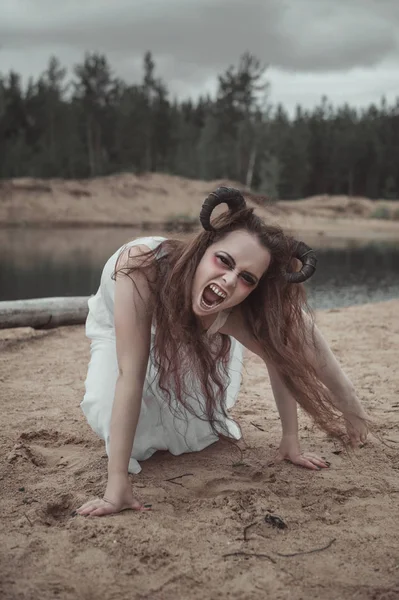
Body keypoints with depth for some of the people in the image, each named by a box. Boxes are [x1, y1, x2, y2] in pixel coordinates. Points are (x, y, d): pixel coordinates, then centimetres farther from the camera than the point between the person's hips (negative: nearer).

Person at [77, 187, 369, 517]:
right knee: (108, 408, -23)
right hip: (116, 328, -2)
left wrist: (290, 440, -16)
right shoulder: (141, 266, -47)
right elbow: (130, 375, -45)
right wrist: (118, 483, -46)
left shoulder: (231, 315, -37)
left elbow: (281, 360, -17)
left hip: (183, 338, 2)